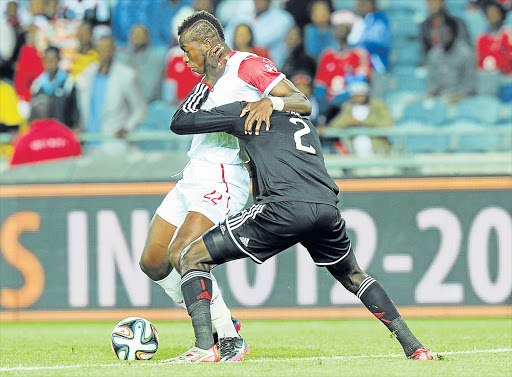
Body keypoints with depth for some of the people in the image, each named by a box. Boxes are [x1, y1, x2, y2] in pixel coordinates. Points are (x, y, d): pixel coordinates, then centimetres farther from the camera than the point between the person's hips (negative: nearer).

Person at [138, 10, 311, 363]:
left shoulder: (249, 65, -6)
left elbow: (304, 103, -14)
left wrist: (271, 102, -31)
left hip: (222, 180, -10)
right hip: (192, 179, 10)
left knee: (181, 255, -25)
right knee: (152, 263, 8)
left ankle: (230, 339, -15)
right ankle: (216, 324, 17)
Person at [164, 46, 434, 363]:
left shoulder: (245, 112, 19)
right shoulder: (306, 125, 36)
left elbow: (179, 122, 24)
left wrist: (210, 80, 35)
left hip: (285, 209, -6)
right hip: (328, 210, 6)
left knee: (191, 259, 5)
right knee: (353, 277, 34)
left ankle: (204, 346, -13)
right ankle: (413, 346, 23)